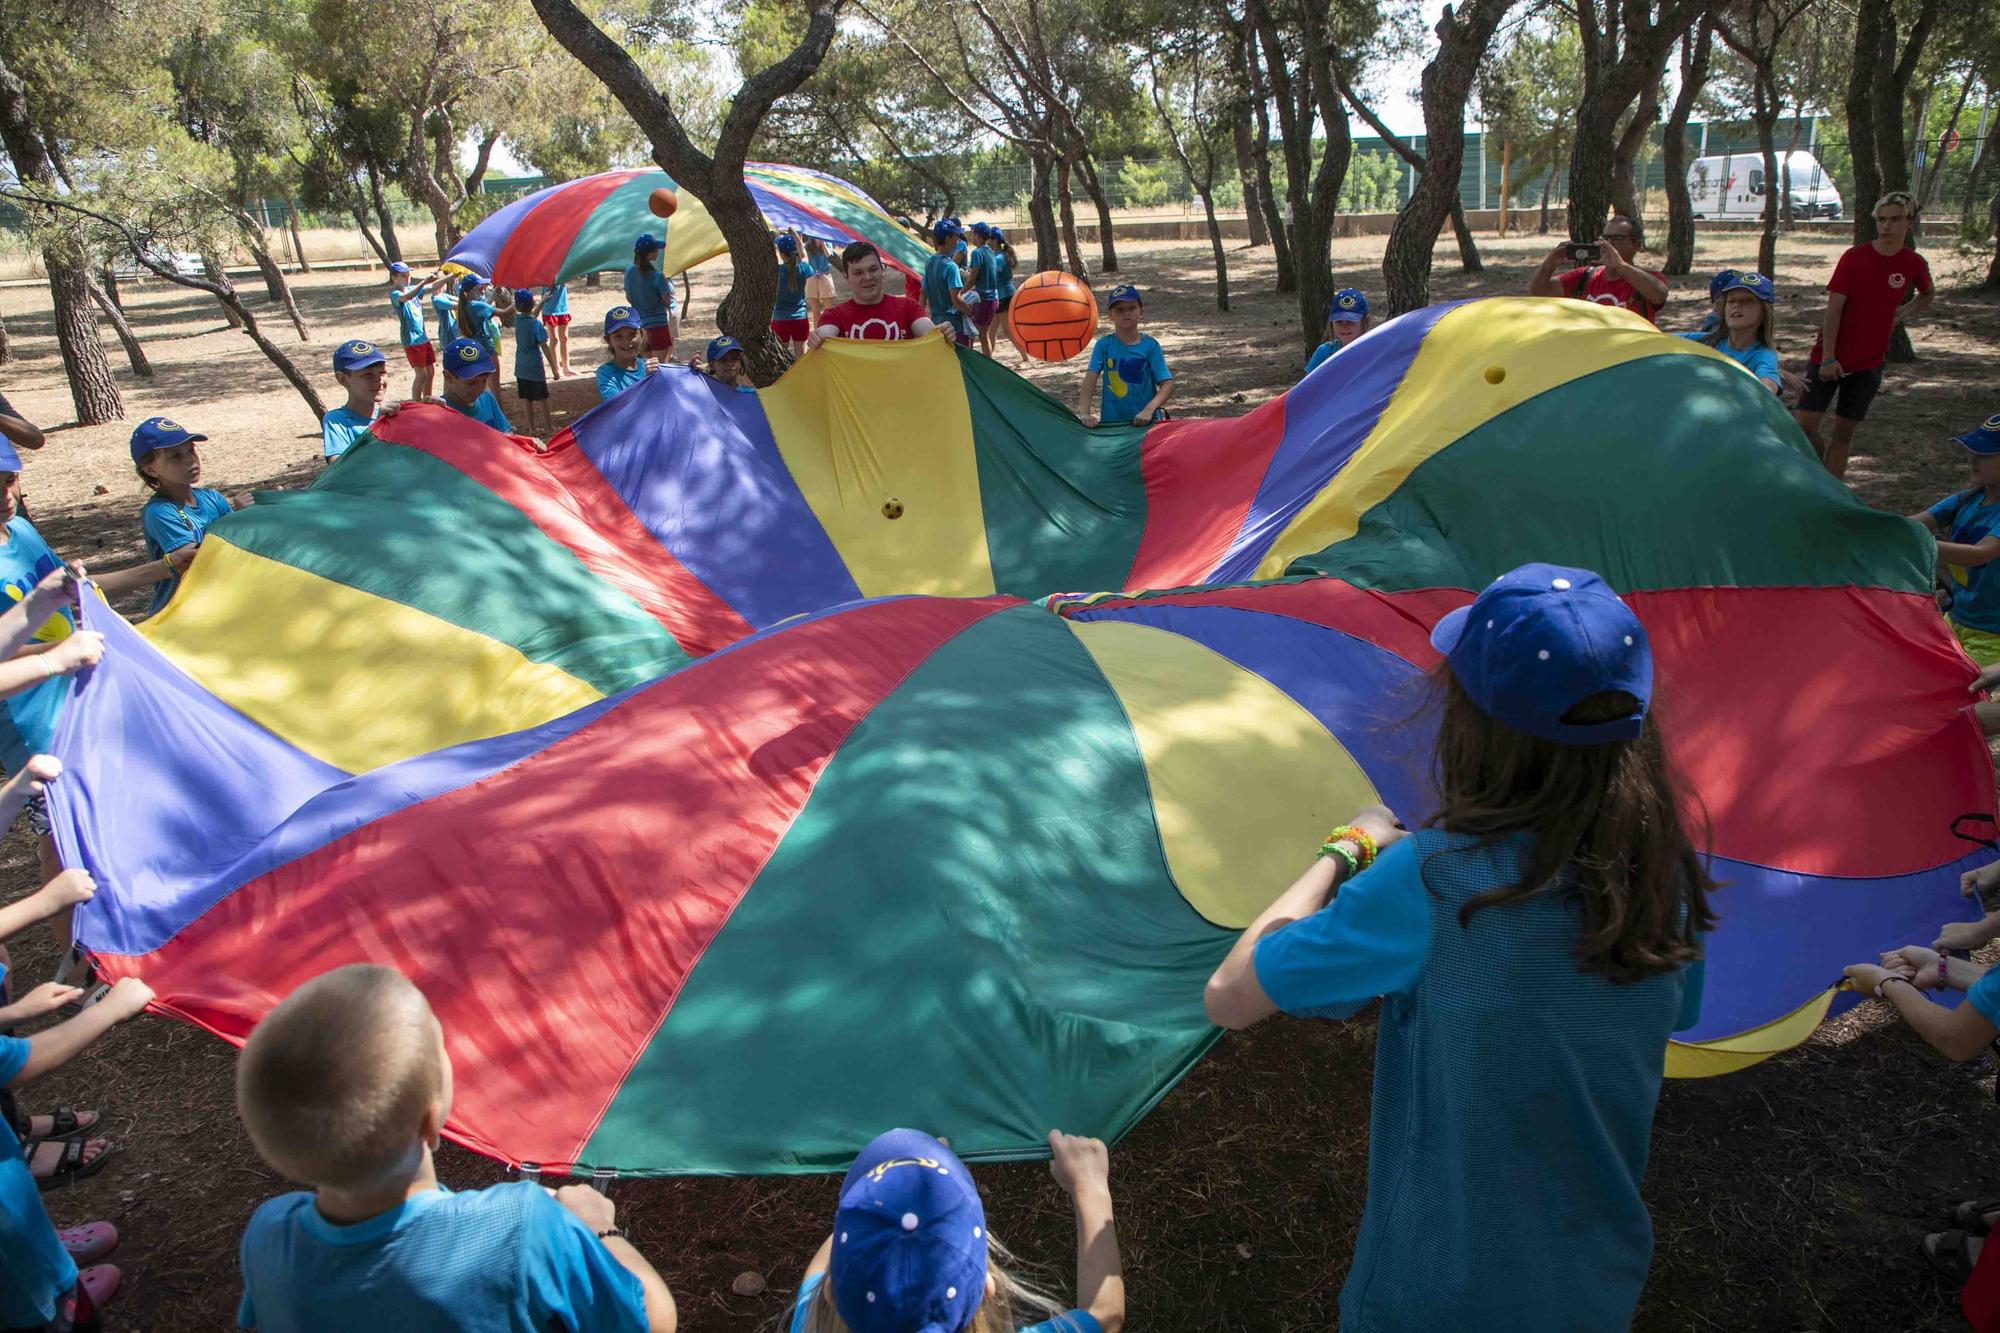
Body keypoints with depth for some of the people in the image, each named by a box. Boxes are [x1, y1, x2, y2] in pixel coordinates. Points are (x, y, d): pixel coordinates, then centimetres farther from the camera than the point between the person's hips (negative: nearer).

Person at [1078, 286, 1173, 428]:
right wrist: (1084, 412, -23)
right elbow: (1090, 378, -8)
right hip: (1111, 421, 0)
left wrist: (1149, 410, -22)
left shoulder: (1150, 345, -1)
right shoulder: (1104, 344, 1)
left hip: (1144, 421, 0)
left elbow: (1167, 384, -6)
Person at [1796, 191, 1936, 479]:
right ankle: (1824, 462, 19)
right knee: (1804, 424, -8)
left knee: (1844, 431, 4)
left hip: (1869, 361, 1)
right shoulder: (1854, 257, -7)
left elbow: (1926, 296, 23)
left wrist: (1900, 316, 5)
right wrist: (1828, 357, -16)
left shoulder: (1914, 264, 0)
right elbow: (1834, 308, -10)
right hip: (1830, 358, -1)